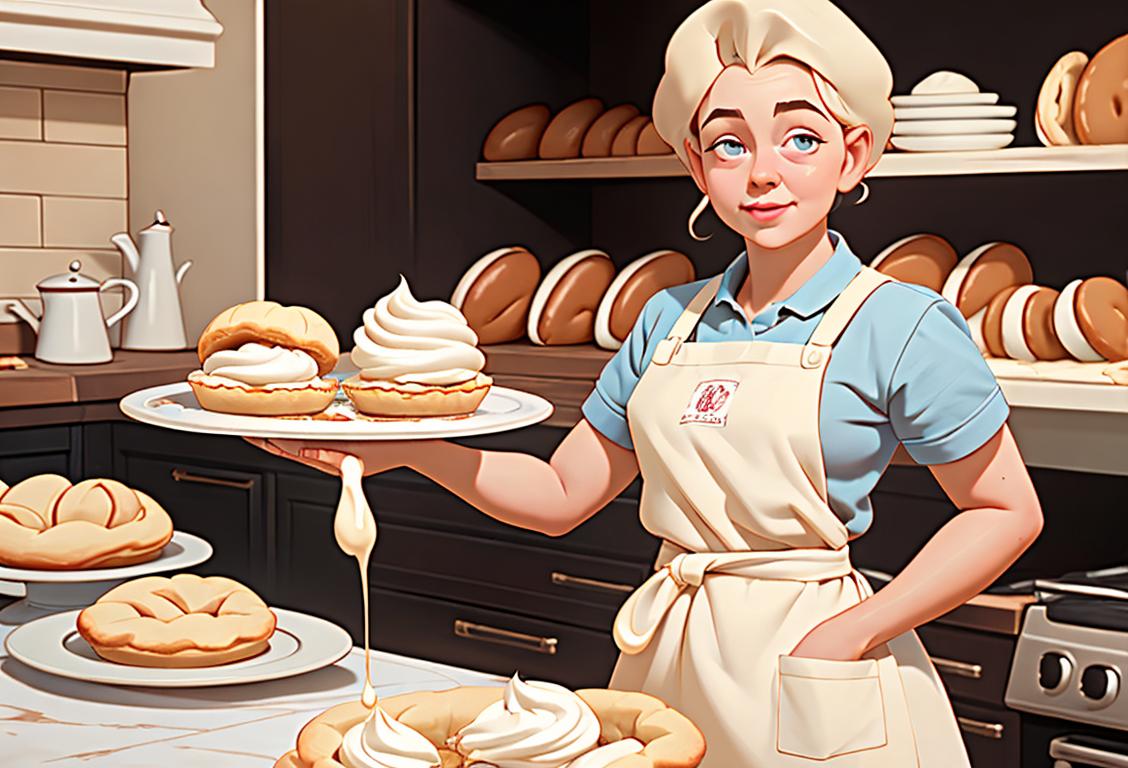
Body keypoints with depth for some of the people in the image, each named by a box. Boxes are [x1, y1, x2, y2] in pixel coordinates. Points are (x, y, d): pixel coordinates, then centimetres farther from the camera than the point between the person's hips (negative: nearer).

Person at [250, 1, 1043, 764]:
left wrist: (853, 632, -14)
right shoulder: (669, 322, 5)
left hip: (808, 680, -4)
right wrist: (405, 450, -4)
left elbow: (1008, 512, -6)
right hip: (666, 662, 5)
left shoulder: (898, 327, -10)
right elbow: (562, 495, 9)